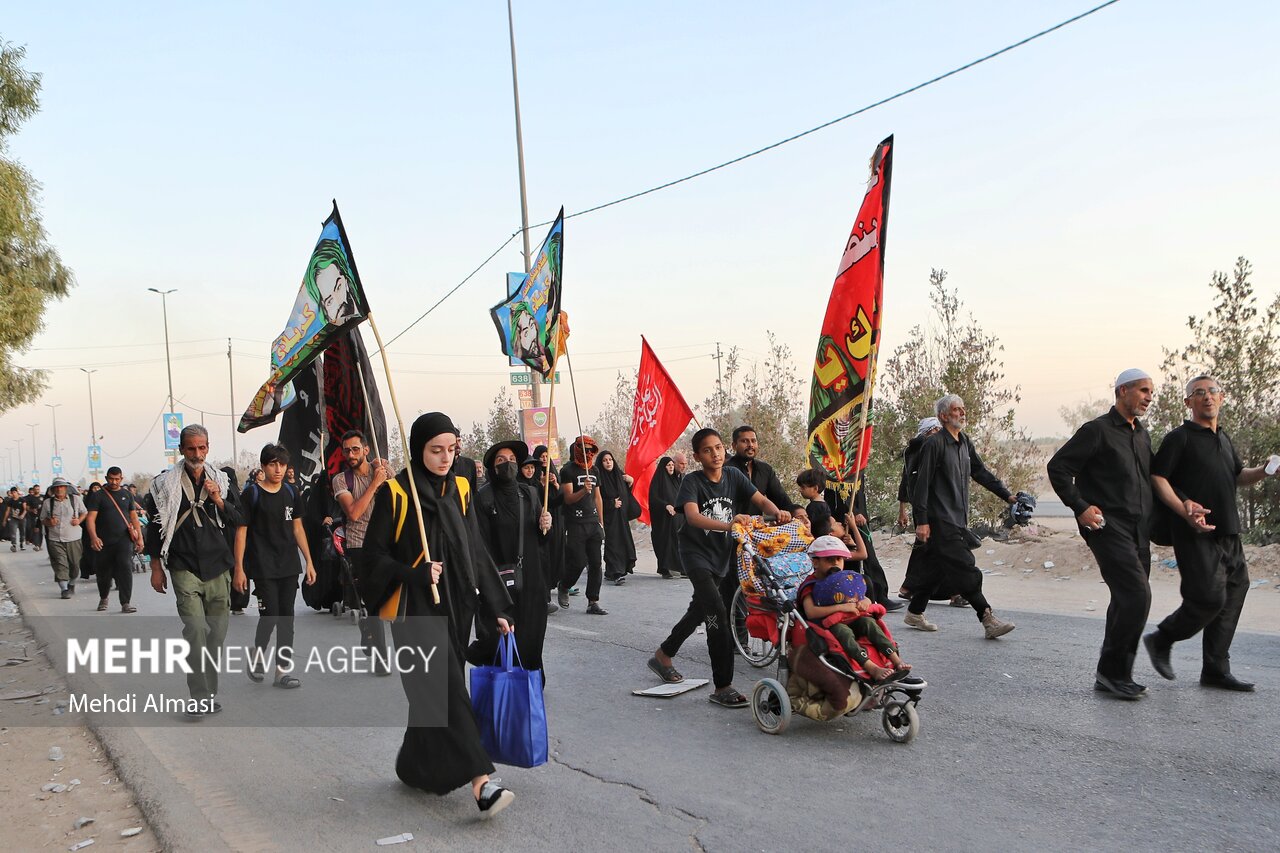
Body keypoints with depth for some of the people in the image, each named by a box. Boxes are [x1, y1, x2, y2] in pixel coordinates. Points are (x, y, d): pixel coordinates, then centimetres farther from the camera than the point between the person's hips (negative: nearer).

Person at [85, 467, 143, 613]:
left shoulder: (127, 494, 10)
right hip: (105, 541, 0)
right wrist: (94, 537, -22)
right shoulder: (98, 496, 2)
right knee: (104, 572, 10)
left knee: (125, 568, -16)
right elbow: (90, 518, -7)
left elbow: (134, 517, 13)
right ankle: (103, 598, 37)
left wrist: (139, 537, 7)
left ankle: (126, 603, -15)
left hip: (124, 539, 0)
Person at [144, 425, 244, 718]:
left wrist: (219, 500, -7)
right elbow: (156, 528, 7)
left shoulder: (221, 481, 10)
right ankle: (199, 697, -11)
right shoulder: (165, 484, 3)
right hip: (185, 569, -3)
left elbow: (239, 521, 10)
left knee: (217, 631, 6)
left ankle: (209, 692, 19)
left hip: (218, 568, 3)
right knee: (196, 630, -16)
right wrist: (156, 568, 6)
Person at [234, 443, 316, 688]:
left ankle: (283, 670, 11)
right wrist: (239, 568, -8)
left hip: (289, 566, 4)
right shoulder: (251, 493, -5)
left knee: (286, 617, 5)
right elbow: (241, 531, -4)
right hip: (263, 567, -4)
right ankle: (257, 657, 20)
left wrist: (309, 561, 11)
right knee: (270, 615, -6)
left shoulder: (291, 493, 8)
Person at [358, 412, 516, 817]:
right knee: (446, 688, -13)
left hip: (456, 605, 5)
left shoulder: (460, 490, 7)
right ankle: (480, 782, -18)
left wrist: (496, 608, 7)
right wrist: (415, 574, -22)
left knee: (435, 690, 12)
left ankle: (416, 766, 30)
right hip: (416, 607, -5)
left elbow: (476, 552, 10)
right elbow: (374, 553, -5)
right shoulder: (396, 492, -7)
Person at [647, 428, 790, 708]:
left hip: (723, 553, 6)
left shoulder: (733, 476, -3)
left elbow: (760, 500, -12)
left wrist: (778, 512, -36)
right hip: (696, 553, -6)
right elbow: (693, 516, -36)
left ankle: (663, 656, 45)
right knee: (717, 611, -21)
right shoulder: (692, 482, -18)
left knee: (700, 609, 22)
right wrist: (729, 524, -53)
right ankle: (723, 687, -16)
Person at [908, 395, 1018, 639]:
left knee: (939, 568, 13)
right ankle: (988, 620, -9)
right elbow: (922, 483, -13)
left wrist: (1007, 496, 14)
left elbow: (981, 473, 22)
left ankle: (915, 613, 24)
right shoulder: (935, 444, -11)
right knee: (965, 569, -10)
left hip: (958, 519, 9)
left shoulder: (965, 443, 14)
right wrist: (922, 521, -17)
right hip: (940, 521, -9)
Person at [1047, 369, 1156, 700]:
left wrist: (1152, 516, 13)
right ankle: (1112, 672, -5)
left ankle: (1113, 675, 20)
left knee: (1127, 601, 10)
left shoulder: (1142, 435, 18)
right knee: (1137, 595, -16)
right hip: (1108, 527, -8)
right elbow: (1058, 467, -9)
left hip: (1138, 531, 8)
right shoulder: (1097, 430, -6)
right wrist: (1080, 507, -14)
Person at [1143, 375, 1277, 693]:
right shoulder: (1180, 437, -5)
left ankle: (1216, 669, 17)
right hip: (1196, 535, -8)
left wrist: (1264, 471, 6)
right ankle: (1161, 640, 8)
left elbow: (1239, 476, 27)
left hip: (1229, 534, 8)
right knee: (1210, 598, -14)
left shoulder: (1224, 438, 20)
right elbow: (1157, 478, -11)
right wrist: (1184, 509, -23)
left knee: (1232, 597, 8)